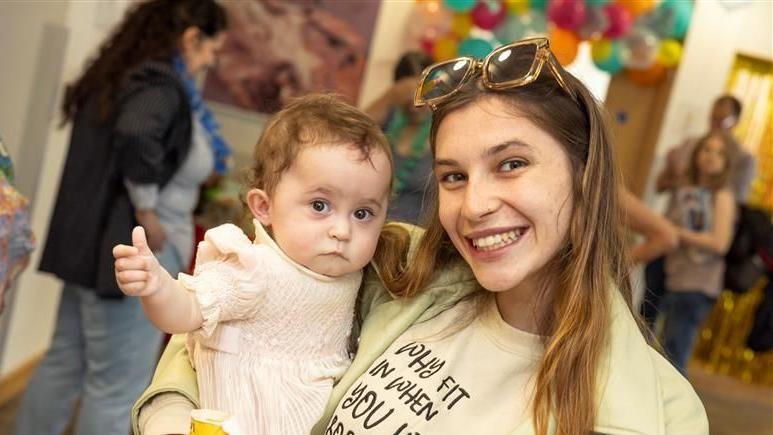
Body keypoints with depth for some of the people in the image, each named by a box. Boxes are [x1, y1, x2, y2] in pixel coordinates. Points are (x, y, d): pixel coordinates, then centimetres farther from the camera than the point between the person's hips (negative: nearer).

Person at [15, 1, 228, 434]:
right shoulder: (163, 84, -16)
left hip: (89, 245, 9)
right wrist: (147, 214, -23)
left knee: (63, 366, 19)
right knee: (116, 389, 2)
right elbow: (136, 136, -35)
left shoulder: (118, 74, 12)